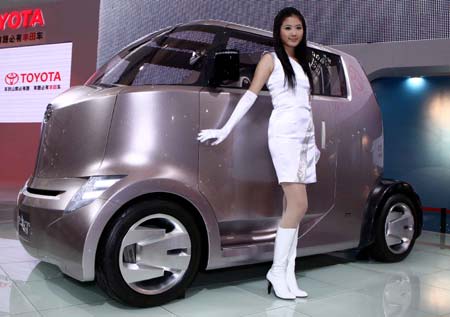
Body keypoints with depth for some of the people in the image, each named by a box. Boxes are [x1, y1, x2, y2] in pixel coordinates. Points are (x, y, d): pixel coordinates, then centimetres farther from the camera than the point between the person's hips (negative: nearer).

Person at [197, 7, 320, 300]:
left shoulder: (303, 62, 22)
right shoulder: (271, 59, 5)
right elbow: (250, 96, -2)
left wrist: (313, 143, 21)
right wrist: (226, 129, -10)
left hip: (305, 136, 6)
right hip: (284, 134, -6)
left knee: (292, 208, 2)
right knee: (298, 205, -14)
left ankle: (288, 275, 4)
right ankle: (277, 271, -3)